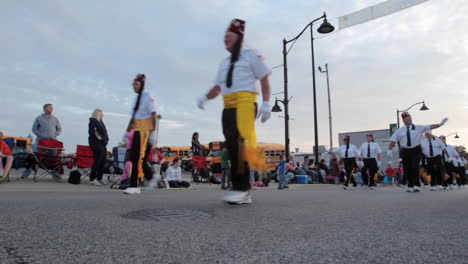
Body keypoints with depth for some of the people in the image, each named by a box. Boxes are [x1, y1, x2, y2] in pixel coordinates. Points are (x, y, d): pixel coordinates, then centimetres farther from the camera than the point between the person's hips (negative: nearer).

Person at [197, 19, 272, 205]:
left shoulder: (251, 56, 8)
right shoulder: (224, 63, 25)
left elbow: (264, 80, 1)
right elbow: (218, 86, 22)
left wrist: (266, 103, -12)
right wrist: (205, 97, 2)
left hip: (244, 103, -6)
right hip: (228, 107, 7)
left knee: (241, 143, -20)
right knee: (232, 147, 2)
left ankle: (242, 188, -15)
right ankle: (243, 194, 8)